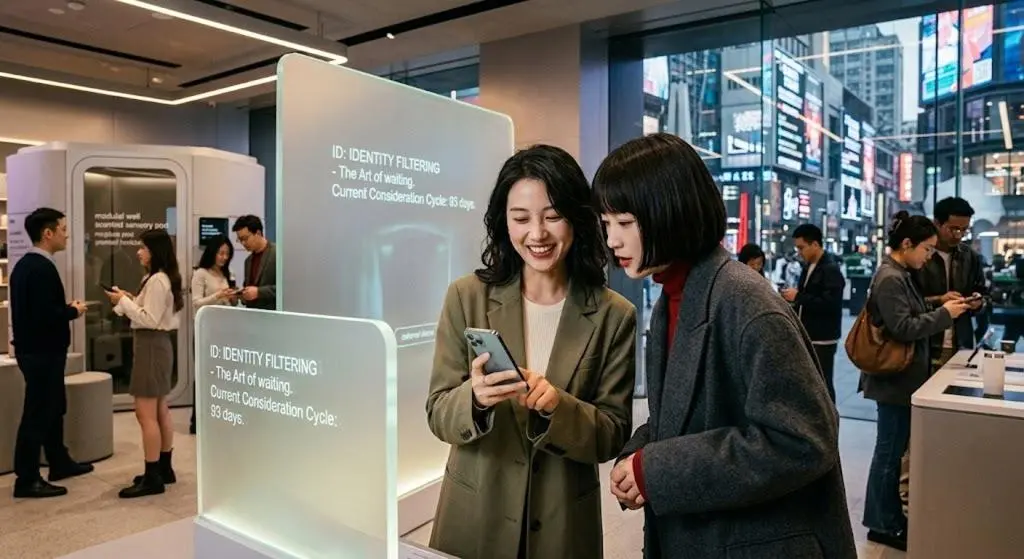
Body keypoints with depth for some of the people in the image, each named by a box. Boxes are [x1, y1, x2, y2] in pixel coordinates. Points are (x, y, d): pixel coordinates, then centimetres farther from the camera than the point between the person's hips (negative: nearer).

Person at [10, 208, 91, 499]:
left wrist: (65, 308, 7)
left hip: (35, 348, 10)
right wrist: (73, 311, -12)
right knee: (38, 413, -1)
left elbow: (34, 309, 13)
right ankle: (27, 480, 8)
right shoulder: (41, 268, -21)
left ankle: (59, 463, 33)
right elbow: (45, 314, -28)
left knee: (52, 408, 20)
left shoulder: (25, 264, 10)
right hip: (42, 352, -10)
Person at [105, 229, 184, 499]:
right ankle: (164, 468, 22)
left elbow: (149, 320, -20)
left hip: (151, 345, -11)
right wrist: (131, 299, 5)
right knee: (159, 410, 14)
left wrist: (123, 301, -13)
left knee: (145, 413, -8)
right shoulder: (162, 278, 14)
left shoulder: (157, 281, -17)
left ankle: (152, 477, -4)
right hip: (156, 344, 11)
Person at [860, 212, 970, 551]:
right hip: (895, 378, -10)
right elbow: (903, 328, -22)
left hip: (902, 377, 10)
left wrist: (940, 308, 7)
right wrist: (943, 314, -15)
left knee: (894, 450, 17)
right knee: (889, 452, 0)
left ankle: (891, 517, 30)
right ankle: (881, 525, 12)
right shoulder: (890, 279, -19)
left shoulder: (900, 275, 12)